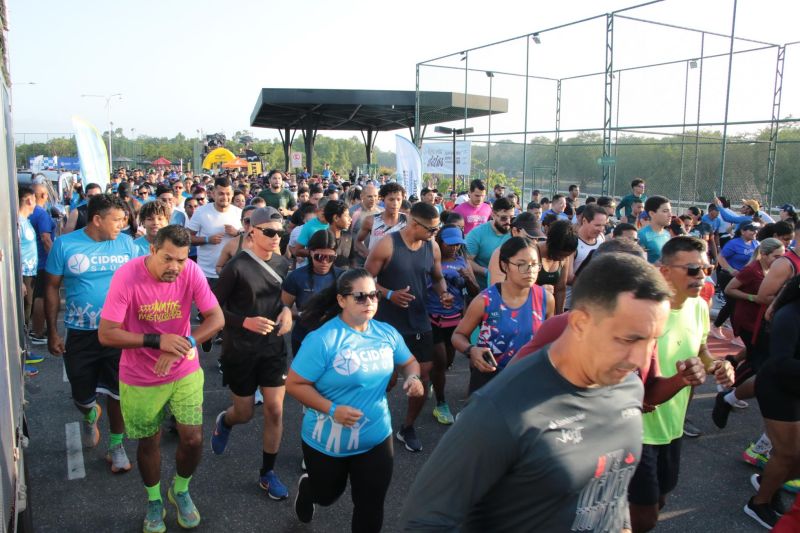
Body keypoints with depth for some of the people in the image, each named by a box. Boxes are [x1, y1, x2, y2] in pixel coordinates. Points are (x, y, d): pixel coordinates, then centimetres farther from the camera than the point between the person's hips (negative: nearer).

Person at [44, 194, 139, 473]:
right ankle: (90, 415, 50)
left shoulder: (126, 243, -4)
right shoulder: (64, 245, -7)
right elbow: (52, 288, -1)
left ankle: (116, 446, 28)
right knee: (82, 395, 13)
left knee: (118, 393, 8)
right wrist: (52, 332, -2)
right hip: (80, 334, 0)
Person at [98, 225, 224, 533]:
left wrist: (183, 345, -29)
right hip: (140, 379, -1)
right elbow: (106, 334, -22)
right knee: (149, 442, 14)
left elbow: (216, 318, -15)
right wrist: (157, 340, -31)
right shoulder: (127, 276, -23)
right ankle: (154, 501, 42)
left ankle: (180, 491, 33)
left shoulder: (191, 272, -17)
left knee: (193, 439, 1)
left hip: (185, 372, 2)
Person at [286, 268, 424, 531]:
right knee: (326, 496, 24)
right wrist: (332, 409, -29)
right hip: (326, 441, -3)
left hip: (376, 438, 3)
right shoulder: (323, 339, -23)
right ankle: (306, 488, 61)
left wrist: (413, 377, -12)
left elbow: (409, 362, 11)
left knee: (371, 506, 11)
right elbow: (294, 384, -20)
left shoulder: (387, 333, -5)